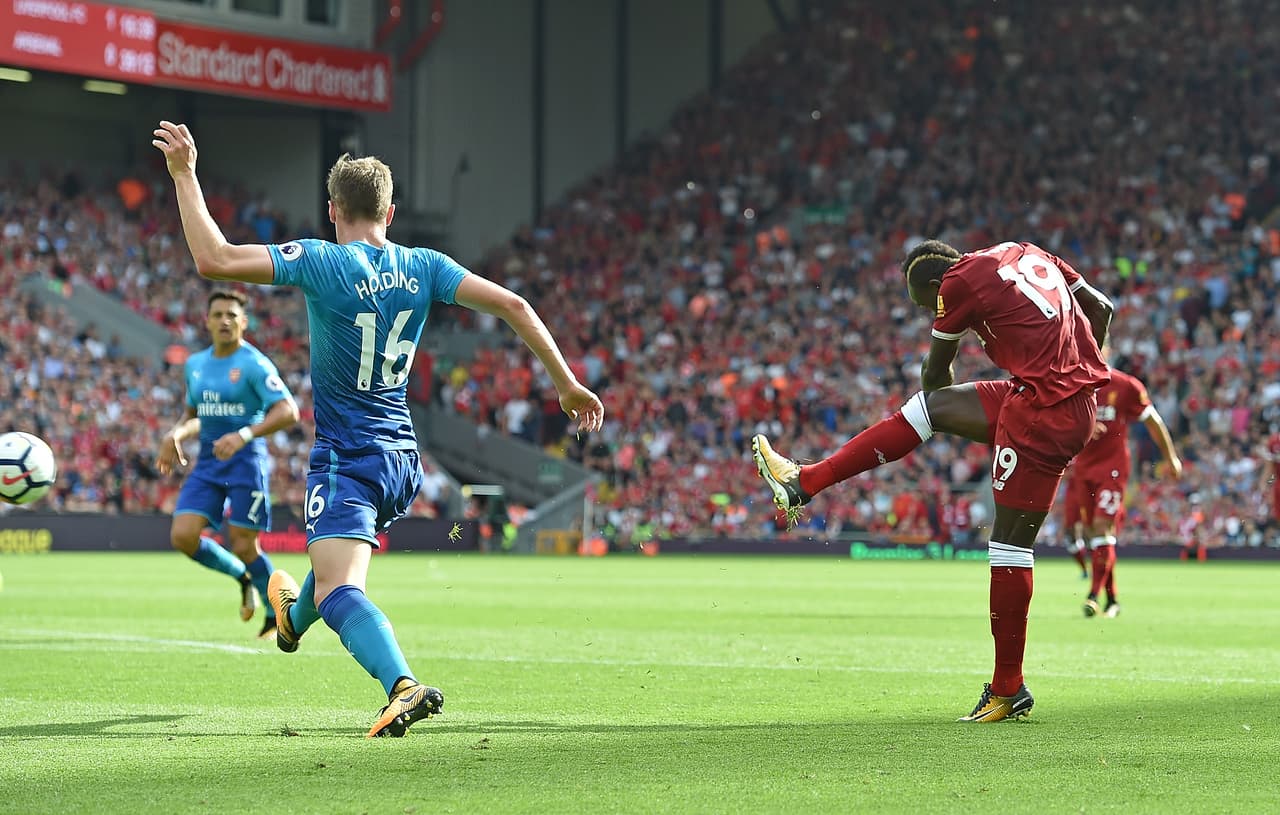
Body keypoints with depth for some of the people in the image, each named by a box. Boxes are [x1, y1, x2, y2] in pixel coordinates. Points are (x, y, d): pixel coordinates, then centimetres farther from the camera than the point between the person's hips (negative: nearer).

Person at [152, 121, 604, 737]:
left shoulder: (322, 262, -15)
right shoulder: (423, 268, -1)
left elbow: (213, 259, -22)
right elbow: (512, 306, -7)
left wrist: (185, 175, -13)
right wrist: (567, 384, 0)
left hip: (346, 459, -7)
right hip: (403, 460, 7)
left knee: (338, 591, -17)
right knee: (338, 555, 34)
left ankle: (403, 685, -42)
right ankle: (292, 618, 62)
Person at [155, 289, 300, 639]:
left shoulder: (253, 364, -10)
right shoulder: (194, 365, 12)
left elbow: (288, 411, -19)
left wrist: (244, 435, -30)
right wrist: (176, 434, 5)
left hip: (246, 459, -6)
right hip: (208, 461, 6)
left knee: (243, 546, -6)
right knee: (182, 536, -8)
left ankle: (278, 616, 15)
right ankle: (243, 577, 18)